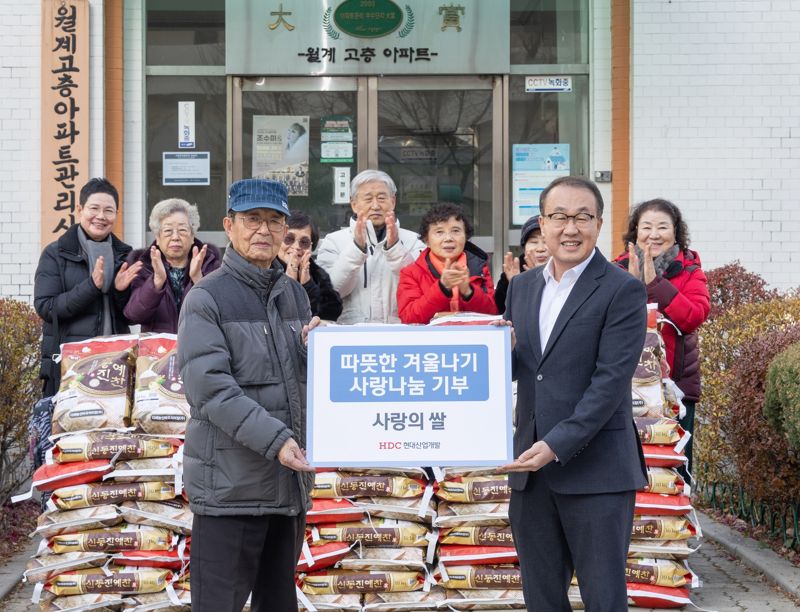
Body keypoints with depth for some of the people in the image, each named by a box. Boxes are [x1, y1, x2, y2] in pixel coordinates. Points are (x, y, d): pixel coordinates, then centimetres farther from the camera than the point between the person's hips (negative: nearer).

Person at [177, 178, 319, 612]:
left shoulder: (294, 295, 15)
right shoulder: (207, 298, -5)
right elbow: (210, 388, -16)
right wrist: (274, 439, -25)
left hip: (291, 479, 7)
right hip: (232, 482, -7)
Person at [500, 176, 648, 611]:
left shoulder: (622, 291, -7)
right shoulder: (522, 286, 12)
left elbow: (611, 379, -14)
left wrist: (557, 445, -20)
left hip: (595, 470, -6)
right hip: (531, 467, 6)